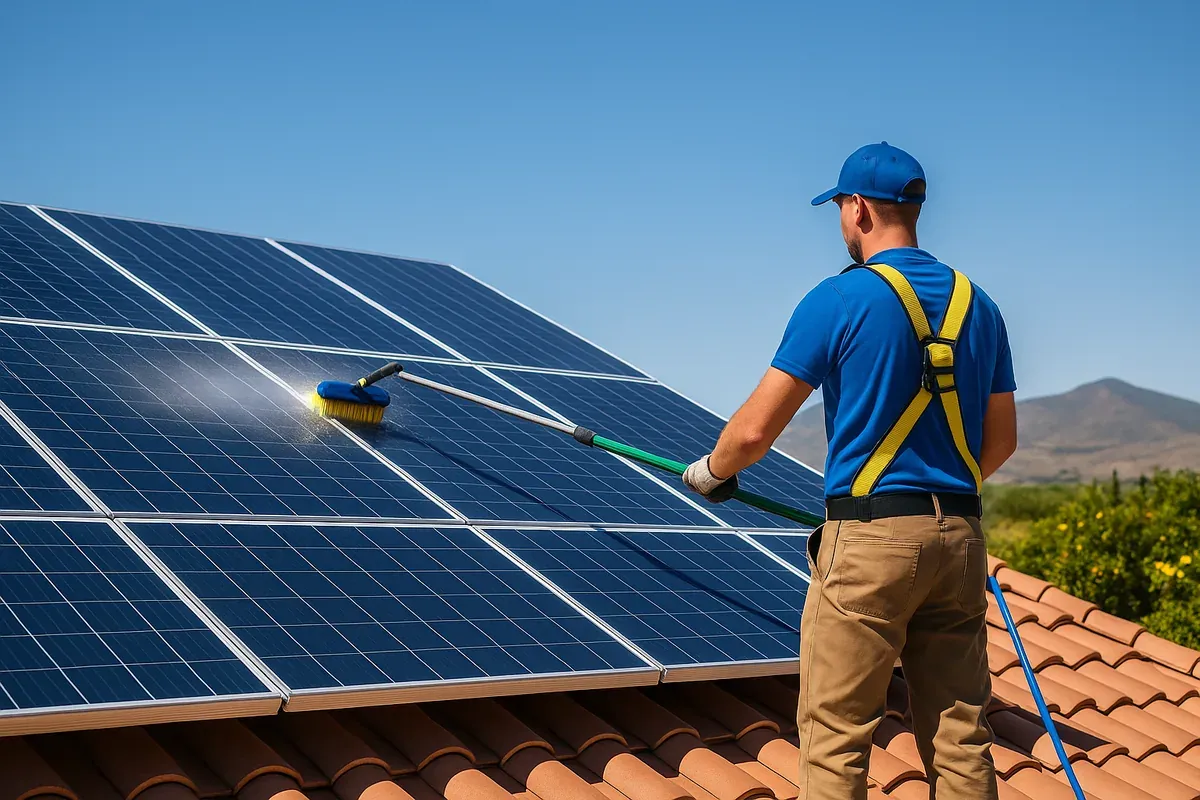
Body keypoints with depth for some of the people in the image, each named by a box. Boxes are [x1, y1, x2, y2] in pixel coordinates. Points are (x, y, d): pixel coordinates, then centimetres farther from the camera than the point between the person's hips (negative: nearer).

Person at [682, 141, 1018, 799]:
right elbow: (1001, 440, 16)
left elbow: (756, 429, -7)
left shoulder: (840, 300, -7)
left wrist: (711, 470, 13)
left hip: (867, 538, -6)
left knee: (834, 739, 1)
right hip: (960, 539, 6)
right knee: (959, 738, 10)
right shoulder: (976, 305, 10)